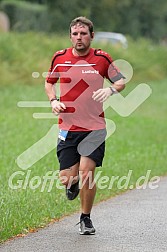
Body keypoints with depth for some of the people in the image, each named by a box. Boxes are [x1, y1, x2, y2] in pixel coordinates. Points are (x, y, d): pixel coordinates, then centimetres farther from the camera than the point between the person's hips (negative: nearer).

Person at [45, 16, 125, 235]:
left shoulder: (102, 58, -3)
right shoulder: (60, 58, 2)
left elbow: (121, 81, 7)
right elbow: (49, 82, 18)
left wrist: (111, 89, -15)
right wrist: (53, 100, -1)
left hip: (94, 128, -2)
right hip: (67, 127, 2)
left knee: (86, 175, -11)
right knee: (66, 178, -3)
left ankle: (86, 218, 12)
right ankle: (75, 183, 37)